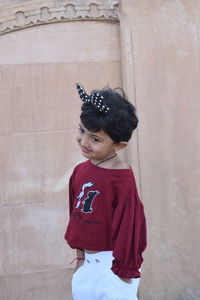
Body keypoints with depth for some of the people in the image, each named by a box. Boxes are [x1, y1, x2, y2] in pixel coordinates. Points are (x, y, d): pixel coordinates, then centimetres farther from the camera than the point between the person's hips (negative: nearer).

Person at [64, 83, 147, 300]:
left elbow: (128, 224, -17)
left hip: (112, 265, -7)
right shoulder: (80, 171, 1)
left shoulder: (122, 177, -21)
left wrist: (125, 268, -11)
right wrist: (80, 257, 15)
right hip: (89, 262, 7)